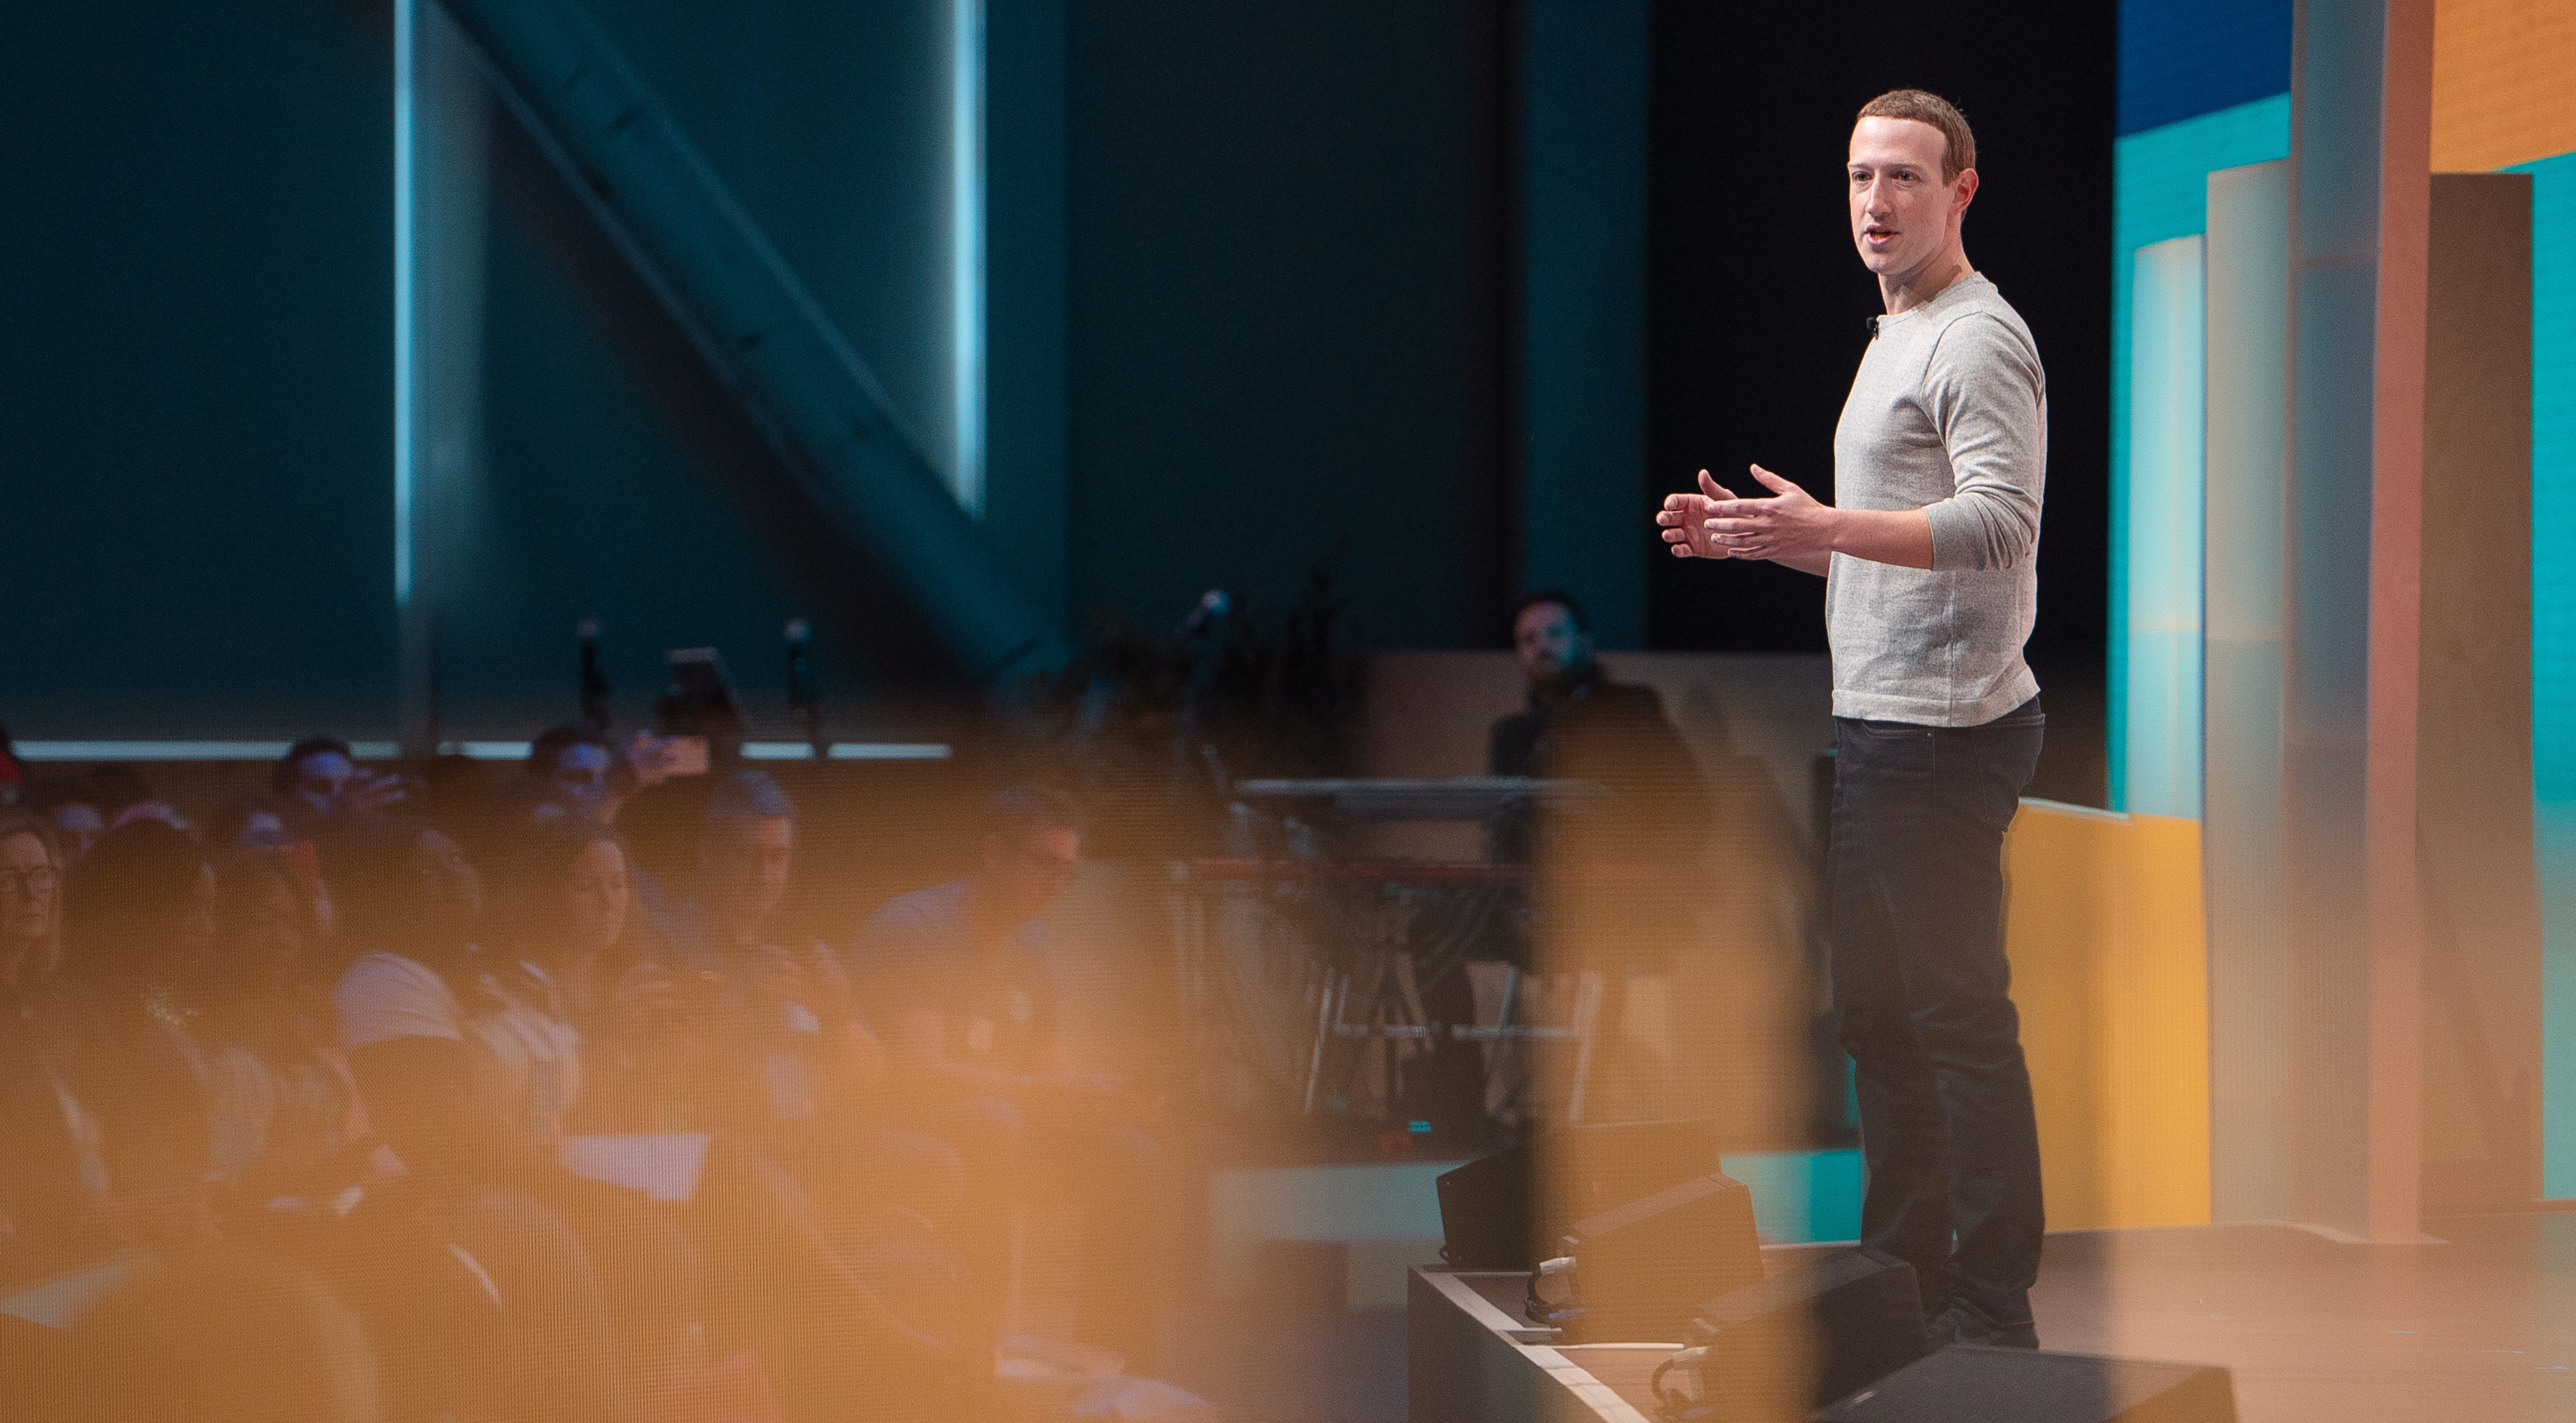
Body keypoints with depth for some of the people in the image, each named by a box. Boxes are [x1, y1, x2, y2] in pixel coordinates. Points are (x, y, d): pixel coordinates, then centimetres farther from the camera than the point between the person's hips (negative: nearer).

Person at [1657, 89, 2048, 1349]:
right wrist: (1757, 532, 15)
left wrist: (1825, 526, -34)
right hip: (1874, 725, 11)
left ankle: (1991, 1315, -6)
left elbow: (2002, 521, -25)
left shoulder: (1977, 340, -12)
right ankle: (1904, 1273, 23)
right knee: (1875, 1012, 15)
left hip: (1944, 727, -11)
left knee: (1962, 1019, -9)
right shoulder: (1897, 338, 21)